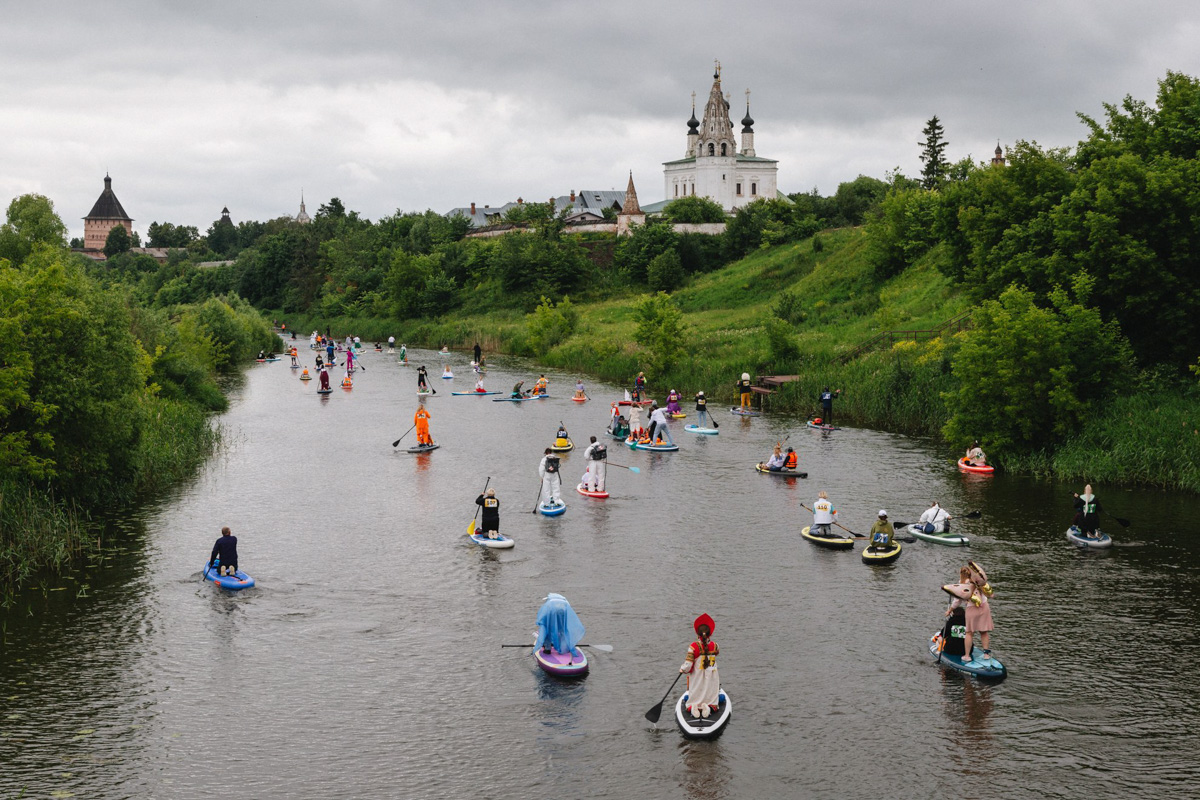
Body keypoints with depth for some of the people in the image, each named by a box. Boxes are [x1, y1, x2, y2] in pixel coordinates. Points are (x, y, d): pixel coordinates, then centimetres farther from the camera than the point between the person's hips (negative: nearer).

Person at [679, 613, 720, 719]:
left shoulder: (694, 647, -14)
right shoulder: (714, 646, -5)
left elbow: (687, 666, -16)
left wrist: (682, 670, 5)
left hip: (696, 681, -1)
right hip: (711, 681, 1)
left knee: (691, 703, 12)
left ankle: (693, 707, -23)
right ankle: (709, 707, -22)